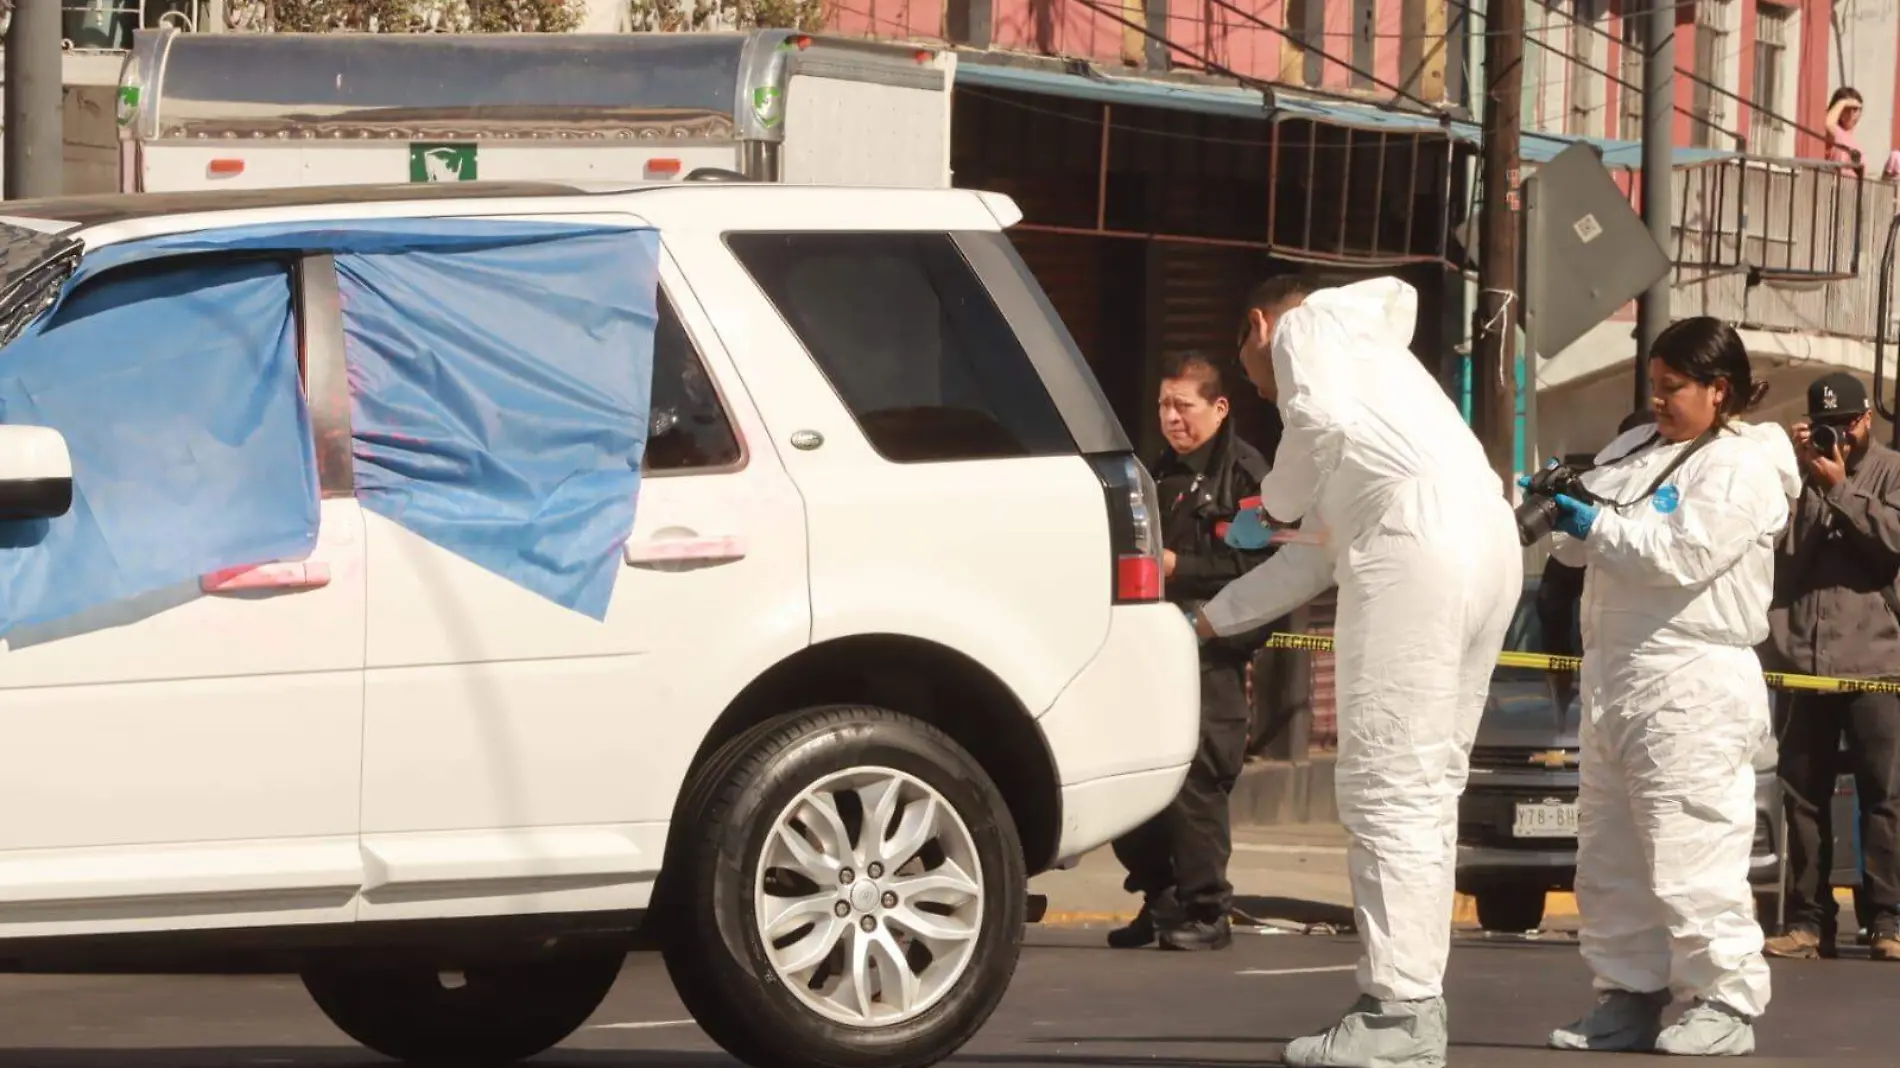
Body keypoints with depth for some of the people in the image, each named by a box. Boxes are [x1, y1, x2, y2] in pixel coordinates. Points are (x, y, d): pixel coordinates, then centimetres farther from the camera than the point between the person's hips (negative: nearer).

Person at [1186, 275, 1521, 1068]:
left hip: (1416, 541, -9)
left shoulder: (1308, 325, 12)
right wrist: (1212, 618, 42)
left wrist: (1279, 495, 7)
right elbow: (1318, 553, 36)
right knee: (1424, 789, 11)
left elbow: (1322, 416, -11)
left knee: (1389, 787, -9)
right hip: (1489, 541, 9)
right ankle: (1414, 1001, 10)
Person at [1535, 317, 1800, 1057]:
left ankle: (1725, 1002, -6)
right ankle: (1629, 997, 17)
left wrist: (1598, 525, -13)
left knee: (1691, 855, -11)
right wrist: (1561, 510, -5)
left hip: (1692, 688, -9)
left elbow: (1685, 553, -18)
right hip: (1616, 677, 9)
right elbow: (1581, 546, 17)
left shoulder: (1743, 469, -6)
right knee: (1610, 857, 11)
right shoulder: (1633, 452, 17)